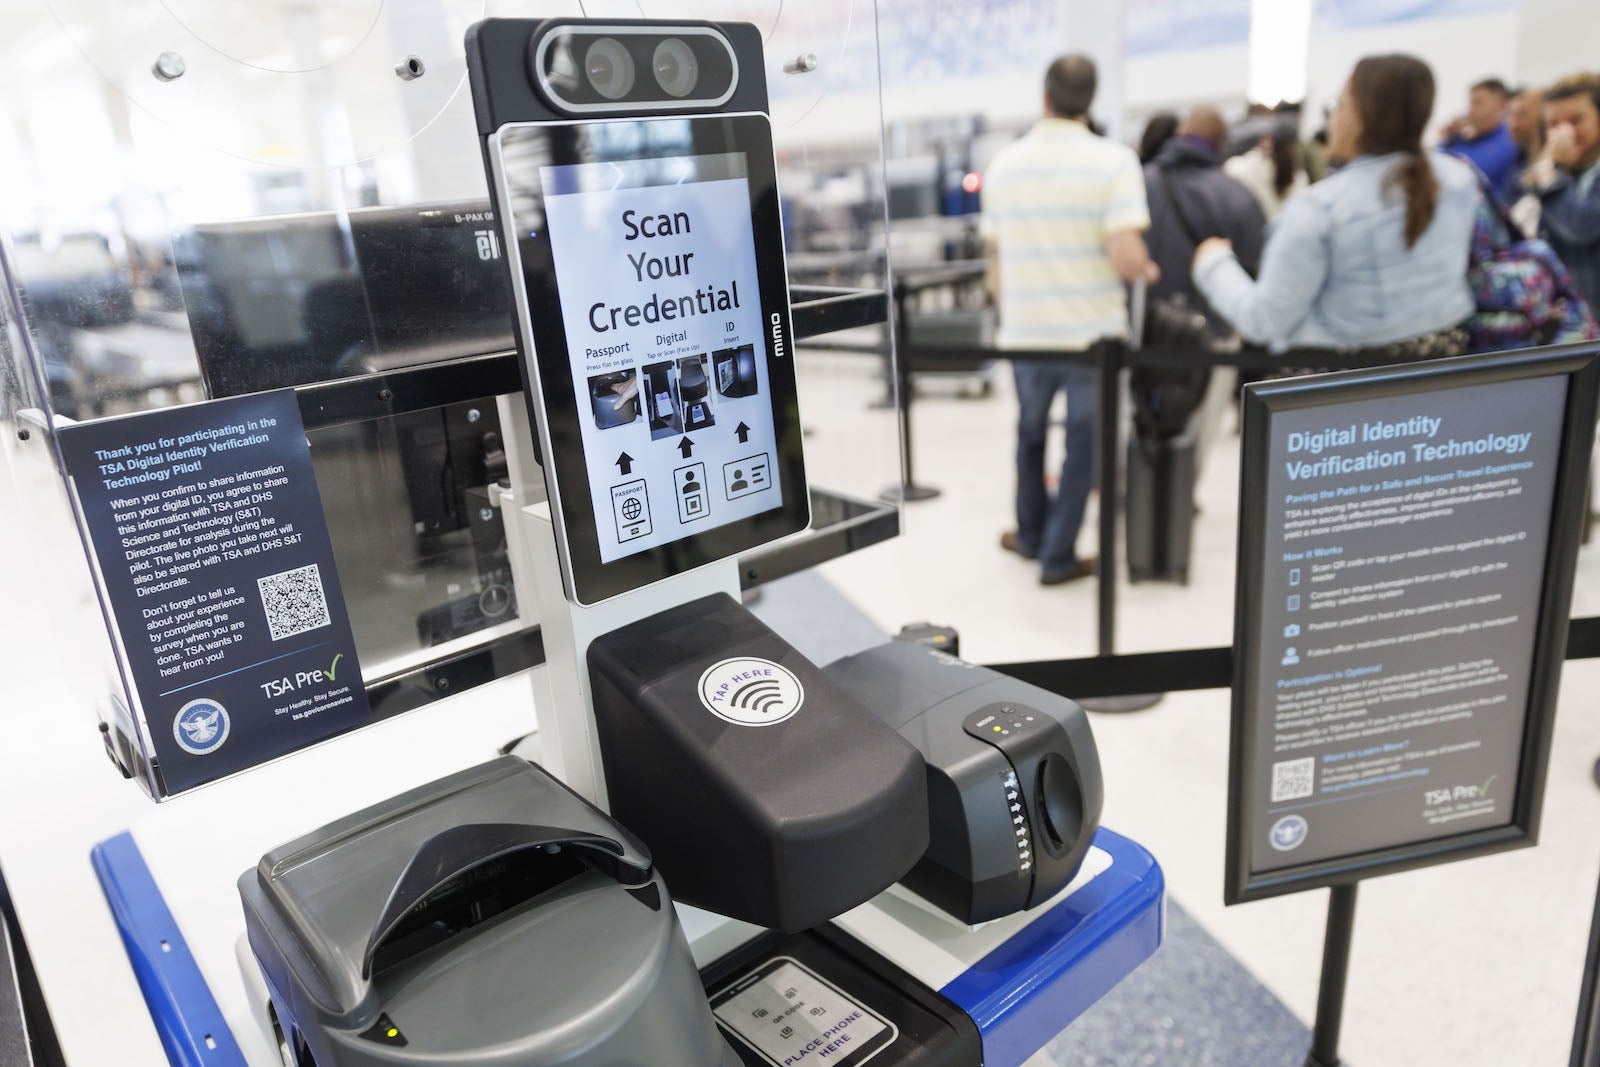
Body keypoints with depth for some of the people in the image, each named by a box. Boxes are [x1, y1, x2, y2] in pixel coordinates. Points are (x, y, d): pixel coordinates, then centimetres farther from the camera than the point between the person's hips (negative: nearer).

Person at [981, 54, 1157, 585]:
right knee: (1083, 441, 11)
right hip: (1092, 331, -3)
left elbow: (996, 257, 7)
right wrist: (1148, 271, 2)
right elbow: (1126, 257, -20)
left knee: (1030, 430, 23)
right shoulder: (1113, 161, -10)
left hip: (1023, 333, 3)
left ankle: (1031, 534, 37)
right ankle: (1058, 556, 17)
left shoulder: (1003, 164, 2)